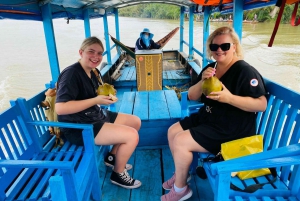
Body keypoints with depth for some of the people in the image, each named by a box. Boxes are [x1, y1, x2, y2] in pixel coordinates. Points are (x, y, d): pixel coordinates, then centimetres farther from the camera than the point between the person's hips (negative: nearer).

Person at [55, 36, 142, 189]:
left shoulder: (91, 72, 10)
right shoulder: (71, 74, -20)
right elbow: (60, 107, -30)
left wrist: (105, 96, 2)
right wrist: (96, 100, -27)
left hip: (96, 117, 10)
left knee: (135, 122, 12)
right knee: (132, 136, -19)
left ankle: (112, 157, 24)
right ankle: (118, 174, 7)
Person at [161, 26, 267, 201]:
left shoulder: (245, 71, -16)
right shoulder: (210, 68, 6)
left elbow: (262, 104, -21)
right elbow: (192, 96, 4)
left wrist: (229, 98, -32)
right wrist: (203, 81, -16)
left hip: (231, 129, -8)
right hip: (207, 118, 9)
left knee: (180, 141, -18)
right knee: (173, 132, 5)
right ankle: (181, 173, 22)